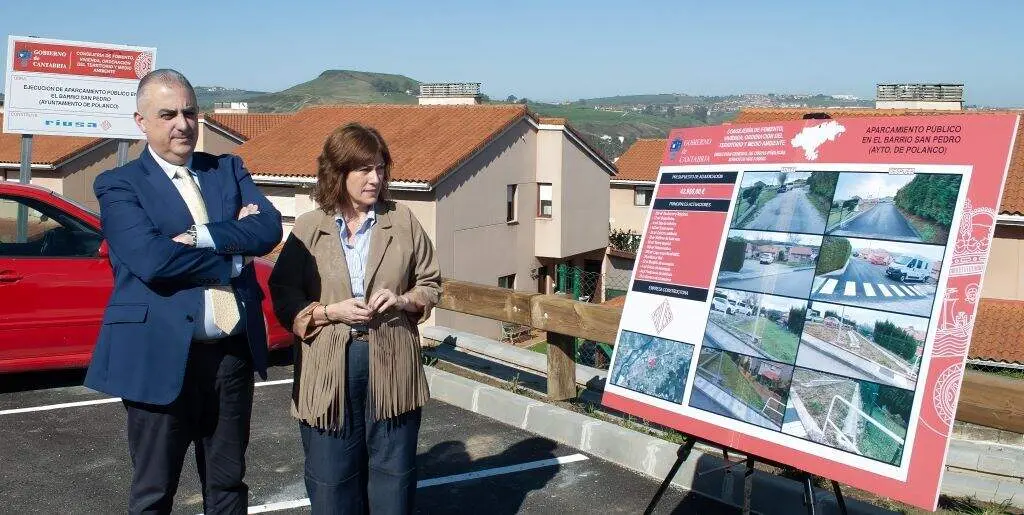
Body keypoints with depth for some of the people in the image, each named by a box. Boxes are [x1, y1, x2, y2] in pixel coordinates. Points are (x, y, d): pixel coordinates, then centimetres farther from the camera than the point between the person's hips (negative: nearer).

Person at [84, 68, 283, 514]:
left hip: (234, 353, 4)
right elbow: (151, 259, -20)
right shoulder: (119, 185, -4)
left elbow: (269, 228, -6)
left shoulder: (229, 170, 9)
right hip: (161, 356, -4)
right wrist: (234, 255, -11)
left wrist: (201, 237, -18)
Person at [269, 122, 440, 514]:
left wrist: (403, 300, -9)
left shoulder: (403, 222, 3)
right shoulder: (308, 229, 0)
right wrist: (330, 311, -14)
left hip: (390, 365, 1)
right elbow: (283, 297, 0)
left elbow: (430, 284, 10)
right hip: (328, 370, -1)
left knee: (393, 476, 11)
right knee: (333, 483, 9)